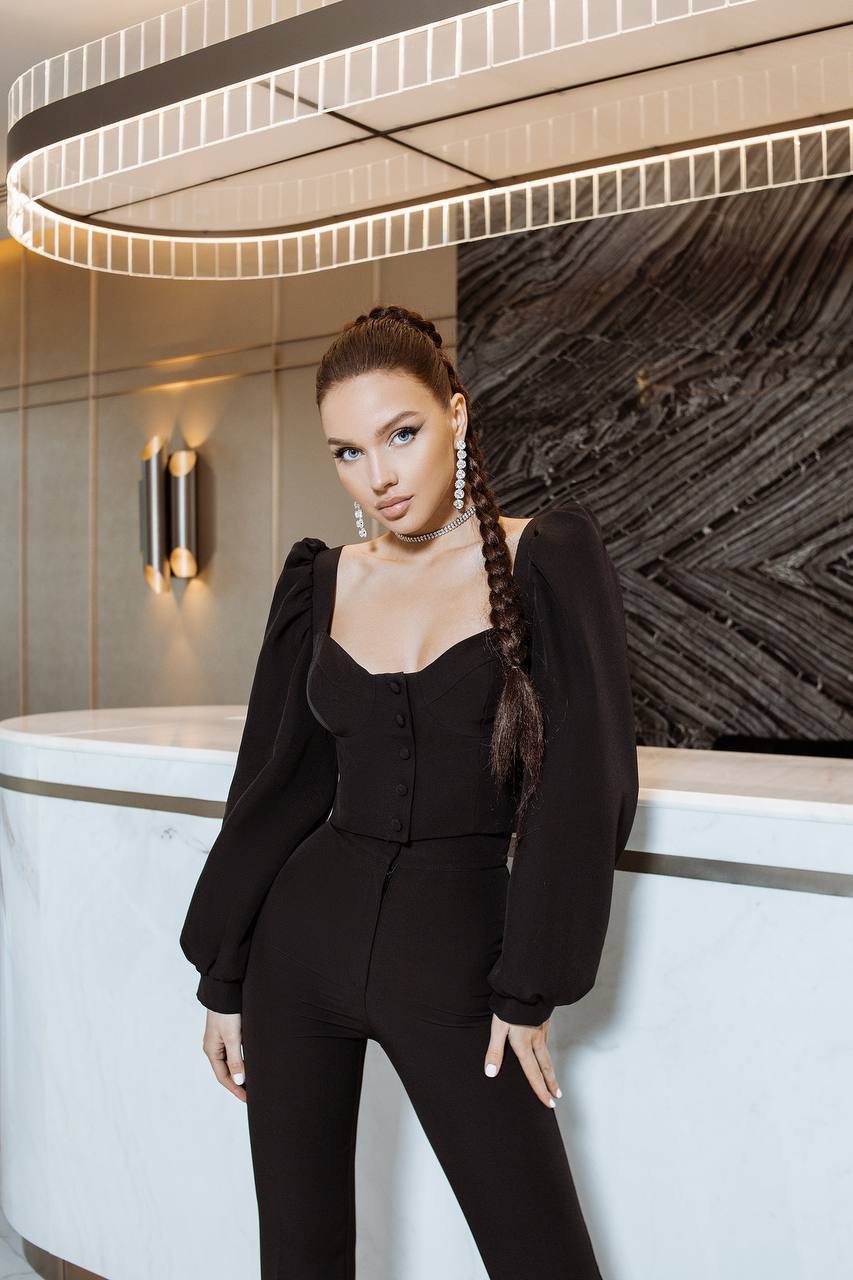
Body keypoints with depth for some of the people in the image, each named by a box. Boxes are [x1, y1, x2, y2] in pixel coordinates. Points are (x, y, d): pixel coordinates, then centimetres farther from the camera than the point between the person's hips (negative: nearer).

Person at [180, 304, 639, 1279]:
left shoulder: (549, 559, -5)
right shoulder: (321, 583, 5)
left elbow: (585, 780, -7)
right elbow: (276, 783, 9)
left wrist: (532, 986, -8)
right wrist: (223, 977, 9)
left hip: (457, 949, -3)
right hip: (304, 936, 4)